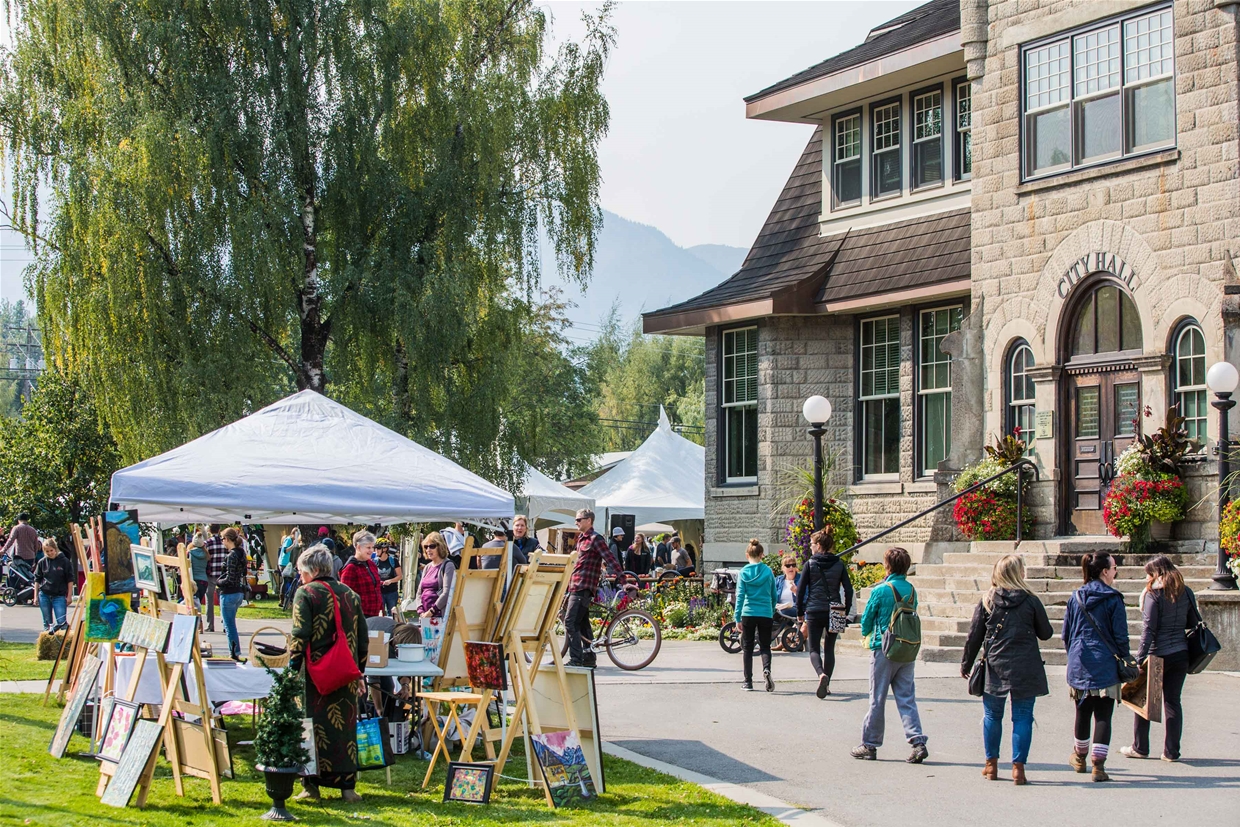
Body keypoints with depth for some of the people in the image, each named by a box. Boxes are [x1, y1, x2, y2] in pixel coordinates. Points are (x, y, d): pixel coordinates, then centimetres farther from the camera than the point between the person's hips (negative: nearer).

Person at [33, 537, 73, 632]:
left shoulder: (64, 561, -3)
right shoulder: (42, 562, 4)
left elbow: (70, 580, 1)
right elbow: (37, 580, 13)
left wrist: (69, 596, -2)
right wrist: (36, 596, 9)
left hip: (59, 596, -3)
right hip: (44, 595, 3)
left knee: (61, 622, -12)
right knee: (47, 623, 6)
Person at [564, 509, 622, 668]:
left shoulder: (595, 538, -11)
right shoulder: (582, 538, 18)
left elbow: (610, 559, -16)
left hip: (583, 587, -10)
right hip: (577, 586, 10)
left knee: (570, 622, -14)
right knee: (583, 623, 12)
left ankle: (576, 659, -15)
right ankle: (589, 658, 16)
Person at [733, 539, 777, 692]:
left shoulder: (743, 573, -2)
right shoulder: (768, 571, 1)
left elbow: (740, 596, -4)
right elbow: (774, 595, 7)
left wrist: (737, 617, -1)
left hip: (748, 614, -1)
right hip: (766, 614, 1)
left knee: (747, 648, 9)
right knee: (765, 646, 8)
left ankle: (748, 681, 9)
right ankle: (766, 670, -22)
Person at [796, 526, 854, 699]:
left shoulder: (810, 564, -3)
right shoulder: (839, 565, 4)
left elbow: (801, 590, -3)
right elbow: (848, 590, 3)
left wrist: (800, 614, 5)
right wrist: (846, 612, 11)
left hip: (814, 612, -3)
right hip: (834, 612, 3)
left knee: (814, 649, 3)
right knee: (829, 649, 15)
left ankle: (821, 674, -25)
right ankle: (826, 684, 13)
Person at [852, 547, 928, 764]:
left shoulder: (881, 591, -12)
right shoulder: (911, 590, 4)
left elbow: (867, 619, -3)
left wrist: (866, 634, 20)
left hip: (884, 650, -4)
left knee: (877, 699, 4)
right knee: (907, 698, 5)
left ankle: (869, 745, 11)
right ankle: (918, 742, -6)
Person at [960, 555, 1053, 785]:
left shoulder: (987, 601, -2)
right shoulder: (1030, 600, -5)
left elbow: (974, 636, 1)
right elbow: (1046, 633, 4)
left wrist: (966, 664, 12)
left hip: (995, 668, 1)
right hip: (1026, 669, -1)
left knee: (992, 715, 14)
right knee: (1022, 717, 4)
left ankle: (991, 765, 20)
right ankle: (1018, 767, 0)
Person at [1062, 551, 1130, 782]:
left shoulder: (1075, 597, 4)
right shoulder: (1113, 599, -8)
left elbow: (1066, 634, 9)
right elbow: (1121, 636, -7)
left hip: (1078, 664, 4)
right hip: (1105, 666, -4)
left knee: (1083, 711, 19)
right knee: (1103, 715, -2)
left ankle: (1079, 757, 35)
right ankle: (1098, 764, -8)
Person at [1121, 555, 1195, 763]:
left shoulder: (1153, 595, -10)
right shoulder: (1186, 593, 6)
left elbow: (1149, 629, -14)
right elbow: (1193, 624, 10)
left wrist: (1140, 658, -14)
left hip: (1158, 654, -5)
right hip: (1180, 654, 5)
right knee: (1173, 702, 8)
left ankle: (1140, 748, 15)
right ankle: (1171, 751, 5)